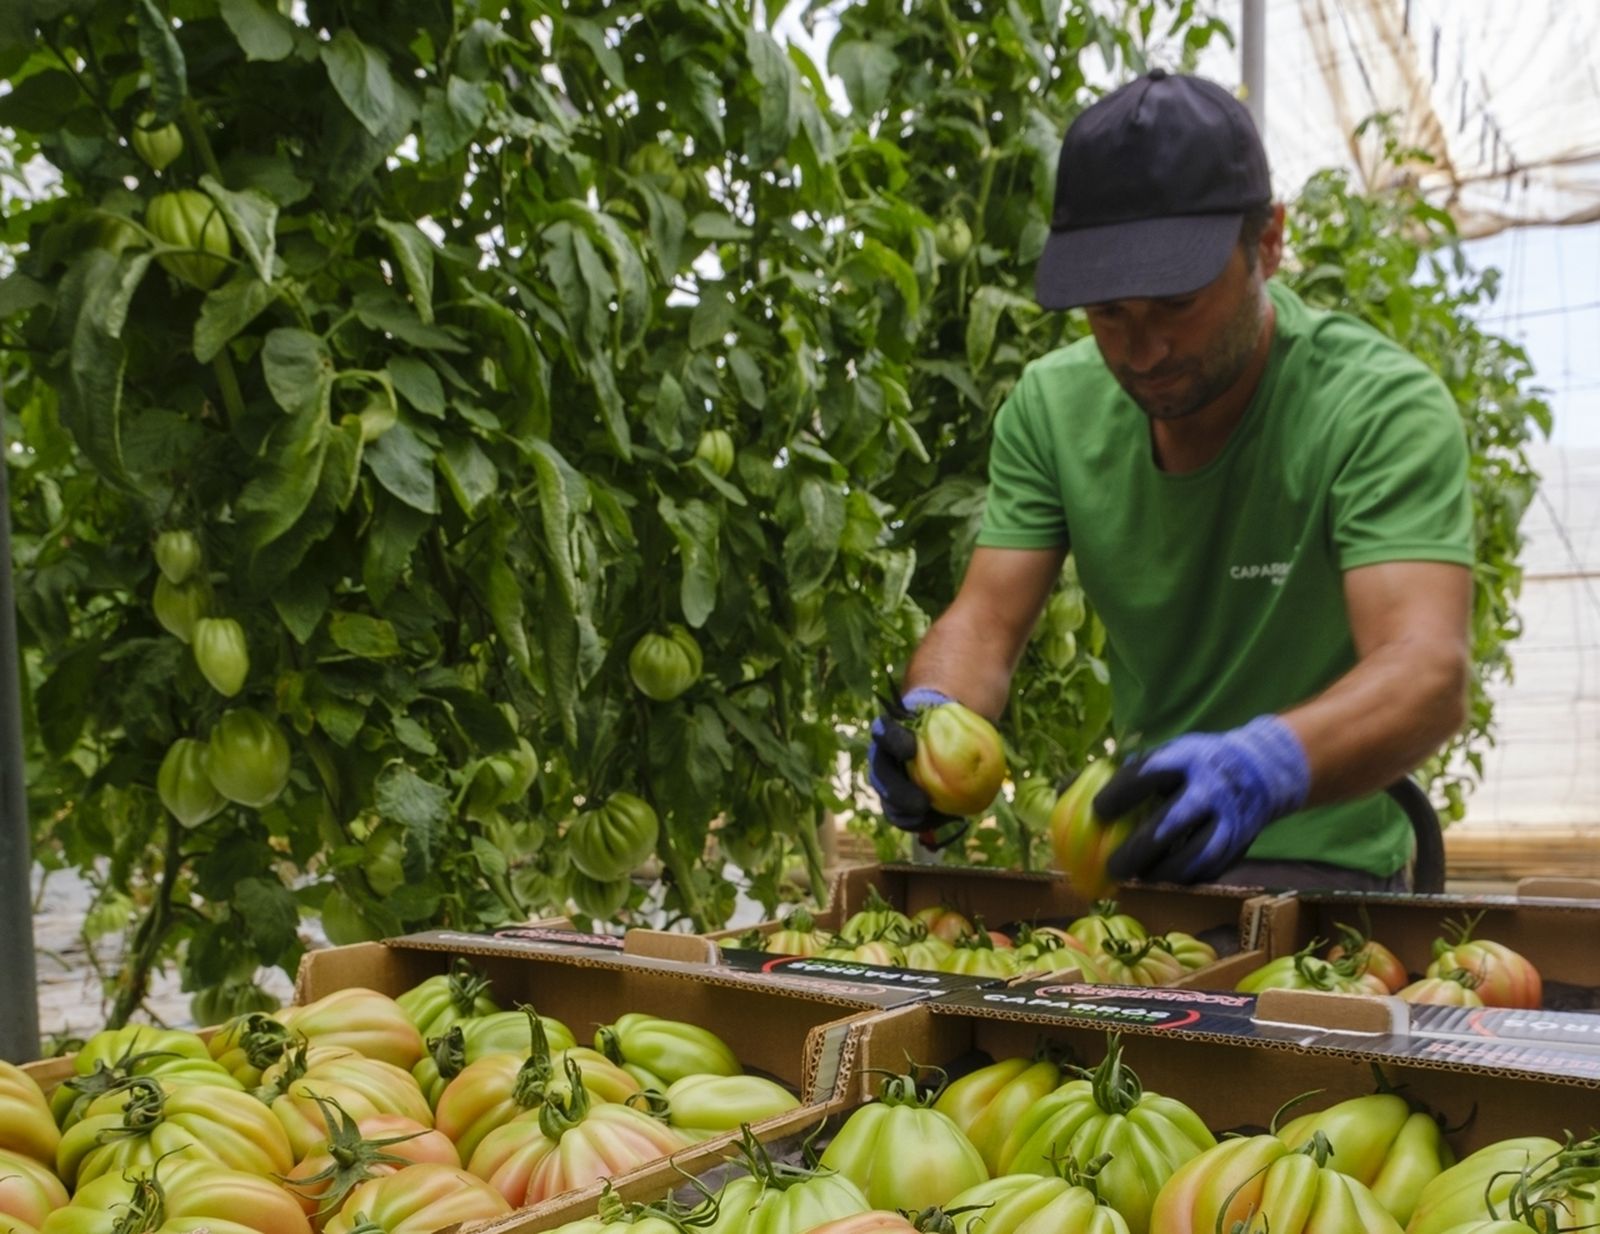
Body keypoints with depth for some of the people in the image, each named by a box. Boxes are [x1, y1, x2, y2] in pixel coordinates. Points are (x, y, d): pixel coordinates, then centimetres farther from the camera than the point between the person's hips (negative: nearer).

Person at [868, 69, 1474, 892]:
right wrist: (933, 710, -30)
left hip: (1315, 860, -4)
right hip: (1136, 842, 4)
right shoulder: (1051, 404, -2)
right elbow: (986, 618, -6)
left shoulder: (1385, 408, -18)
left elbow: (1429, 676, -30)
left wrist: (1264, 765, -51)